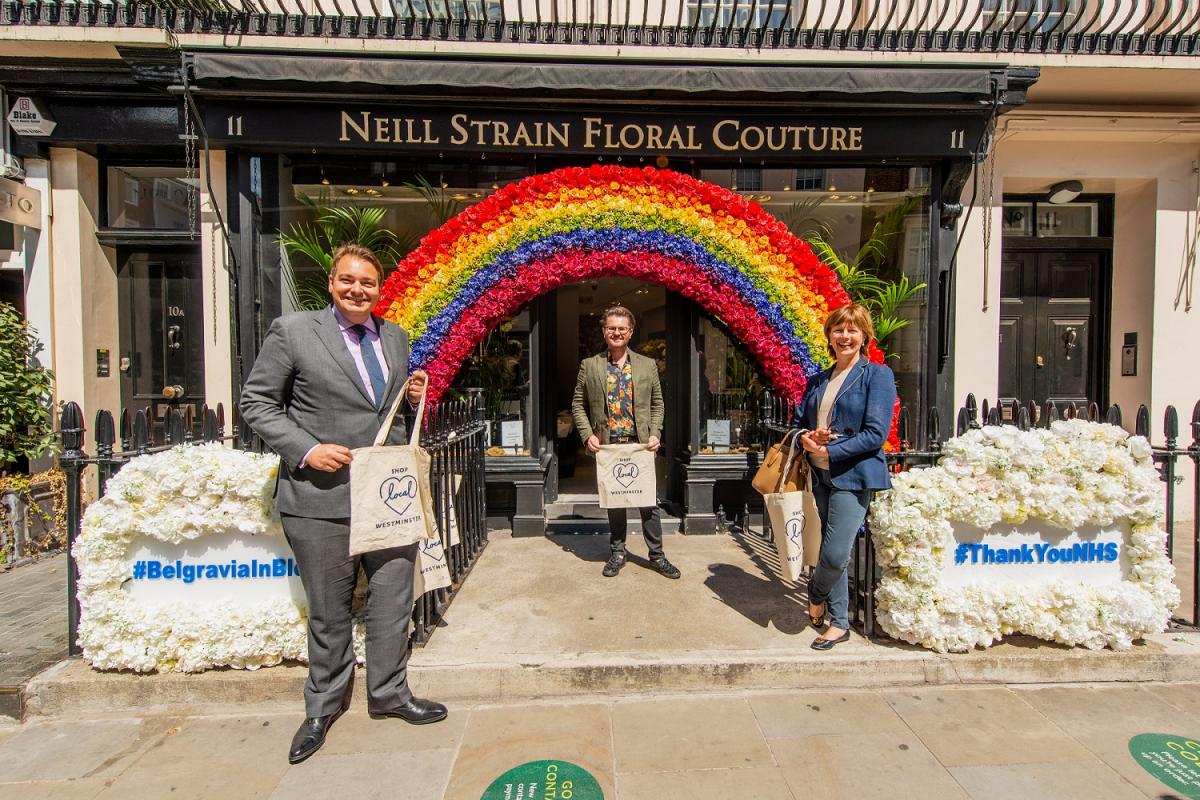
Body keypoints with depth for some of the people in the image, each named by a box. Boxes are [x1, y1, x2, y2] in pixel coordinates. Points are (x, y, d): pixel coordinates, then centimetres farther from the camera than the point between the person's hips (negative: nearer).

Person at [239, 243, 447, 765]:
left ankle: (389, 693, 35)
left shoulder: (395, 338, 11)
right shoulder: (293, 332, -4)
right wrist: (306, 450, -15)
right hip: (322, 496, -4)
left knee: (393, 602, 13)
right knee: (329, 611, 12)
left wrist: (413, 398, 0)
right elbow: (255, 403, -2)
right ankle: (323, 707, 35)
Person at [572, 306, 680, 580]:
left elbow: (657, 403, 9)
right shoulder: (589, 366, 4)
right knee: (613, 503, 11)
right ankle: (617, 552, 26)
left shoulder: (647, 365, 6)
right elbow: (578, 405, 6)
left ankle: (657, 555, 19)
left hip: (640, 444, 0)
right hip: (607, 445, 0)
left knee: (649, 501, 4)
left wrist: (655, 434, -3)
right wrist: (588, 435, -6)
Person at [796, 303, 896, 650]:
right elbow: (802, 422, 17)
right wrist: (806, 437, -6)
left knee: (835, 554, -10)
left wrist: (830, 451, -17)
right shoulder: (818, 381, 13)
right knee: (832, 552, 13)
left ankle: (816, 594, 23)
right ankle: (839, 623, 29)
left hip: (854, 475, -6)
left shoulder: (877, 375, -5)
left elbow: (876, 434, -13)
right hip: (822, 475, 6)